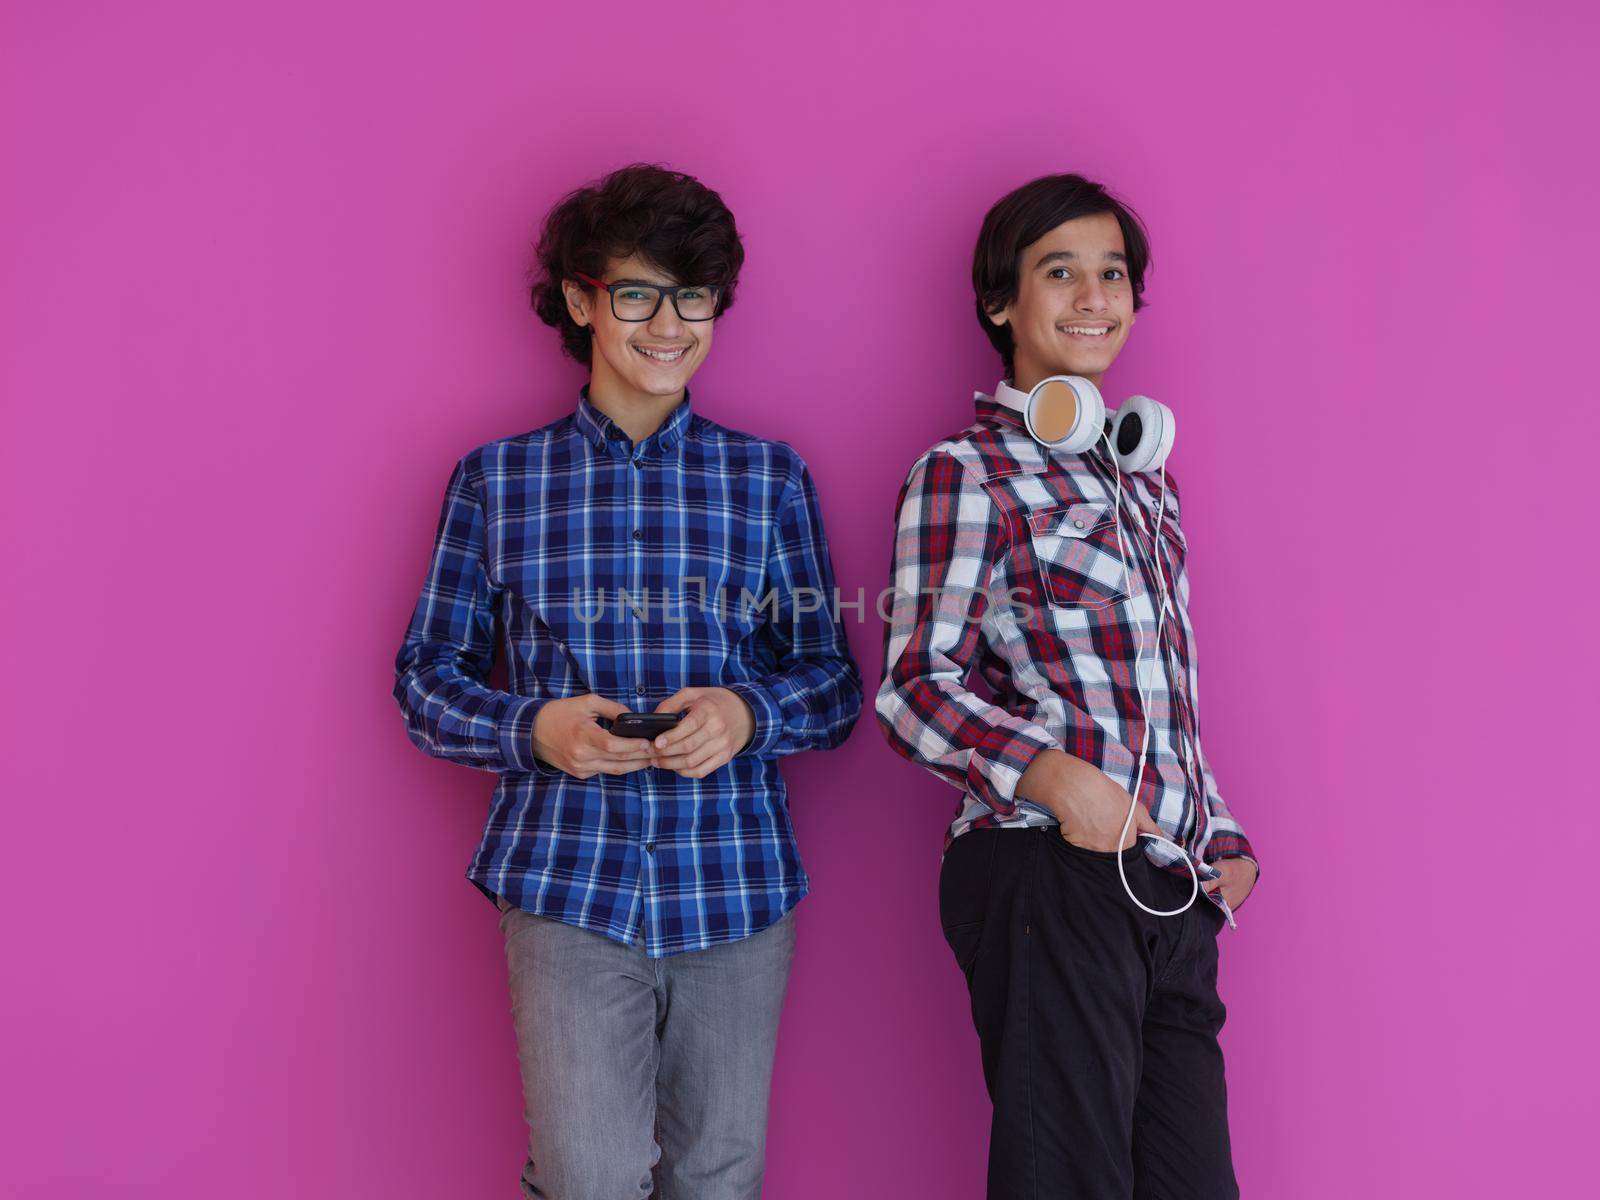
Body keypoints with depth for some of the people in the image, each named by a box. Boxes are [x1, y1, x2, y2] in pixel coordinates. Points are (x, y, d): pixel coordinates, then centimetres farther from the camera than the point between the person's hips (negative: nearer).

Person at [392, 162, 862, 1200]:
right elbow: (426, 678, 7)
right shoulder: (496, 479, 6)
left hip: (737, 882, 2)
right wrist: (534, 729, -12)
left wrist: (749, 713, -12)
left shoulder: (770, 478, 8)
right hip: (567, 883, -2)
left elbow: (836, 682, 9)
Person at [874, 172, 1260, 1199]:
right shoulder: (965, 472, -3)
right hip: (1048, 873, -7)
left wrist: (1219, 838, 14)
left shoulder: (1143, 474, 20)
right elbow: (913, 688, -7)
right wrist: (1049, 772, -22)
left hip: (1169, 882, 7)